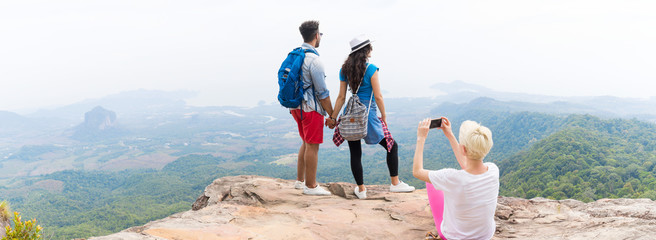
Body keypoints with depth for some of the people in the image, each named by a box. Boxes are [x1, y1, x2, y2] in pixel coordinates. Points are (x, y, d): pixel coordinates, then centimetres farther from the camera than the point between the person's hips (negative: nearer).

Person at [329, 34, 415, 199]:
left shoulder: (345, 70, 5)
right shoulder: (371, 69, -9)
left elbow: (341, 97, 5)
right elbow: (378, 96, -10)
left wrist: (333, 117, 12)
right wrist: (384, 116, 1)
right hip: (368, 115, -5)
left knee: (355, 153, 9)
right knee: (392, 146, 12)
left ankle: (361, 189, 17)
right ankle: (395, 183, 18)